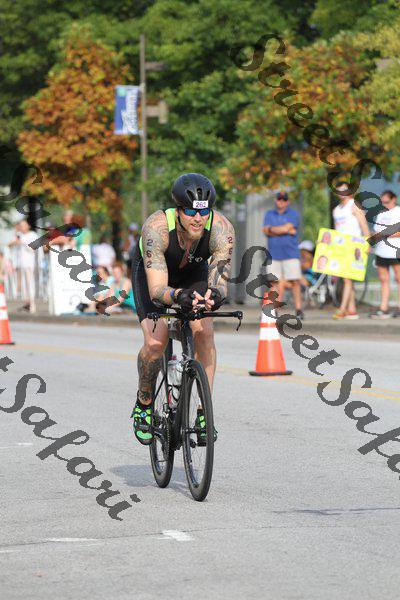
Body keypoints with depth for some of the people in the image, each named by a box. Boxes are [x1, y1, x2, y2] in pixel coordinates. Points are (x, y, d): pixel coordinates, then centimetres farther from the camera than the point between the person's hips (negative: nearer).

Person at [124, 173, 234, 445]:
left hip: (194, 273, 2)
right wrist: (177, 296, -68)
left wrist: (215, 294, -64)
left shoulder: (221, 228, -35)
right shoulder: (156, 227, -41)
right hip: (153, 271, -2)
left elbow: (219, 278, -41)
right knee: (155, 343, -20)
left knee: (205, 331, -23)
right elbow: (157, 290, -47)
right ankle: (144, 404, 8)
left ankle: (204, 413, -15)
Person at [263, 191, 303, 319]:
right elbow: (266, 231, 1)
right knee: (275, 282, -1)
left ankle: (298, 309, -5)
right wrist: (285, 231, -4)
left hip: (290, 254, -3)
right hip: (274, 254, 3)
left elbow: (287, 227, -10)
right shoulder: (269, 214, 16)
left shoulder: (293, 214, 6)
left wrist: (272, 229, 2)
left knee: (295, 281, -7)